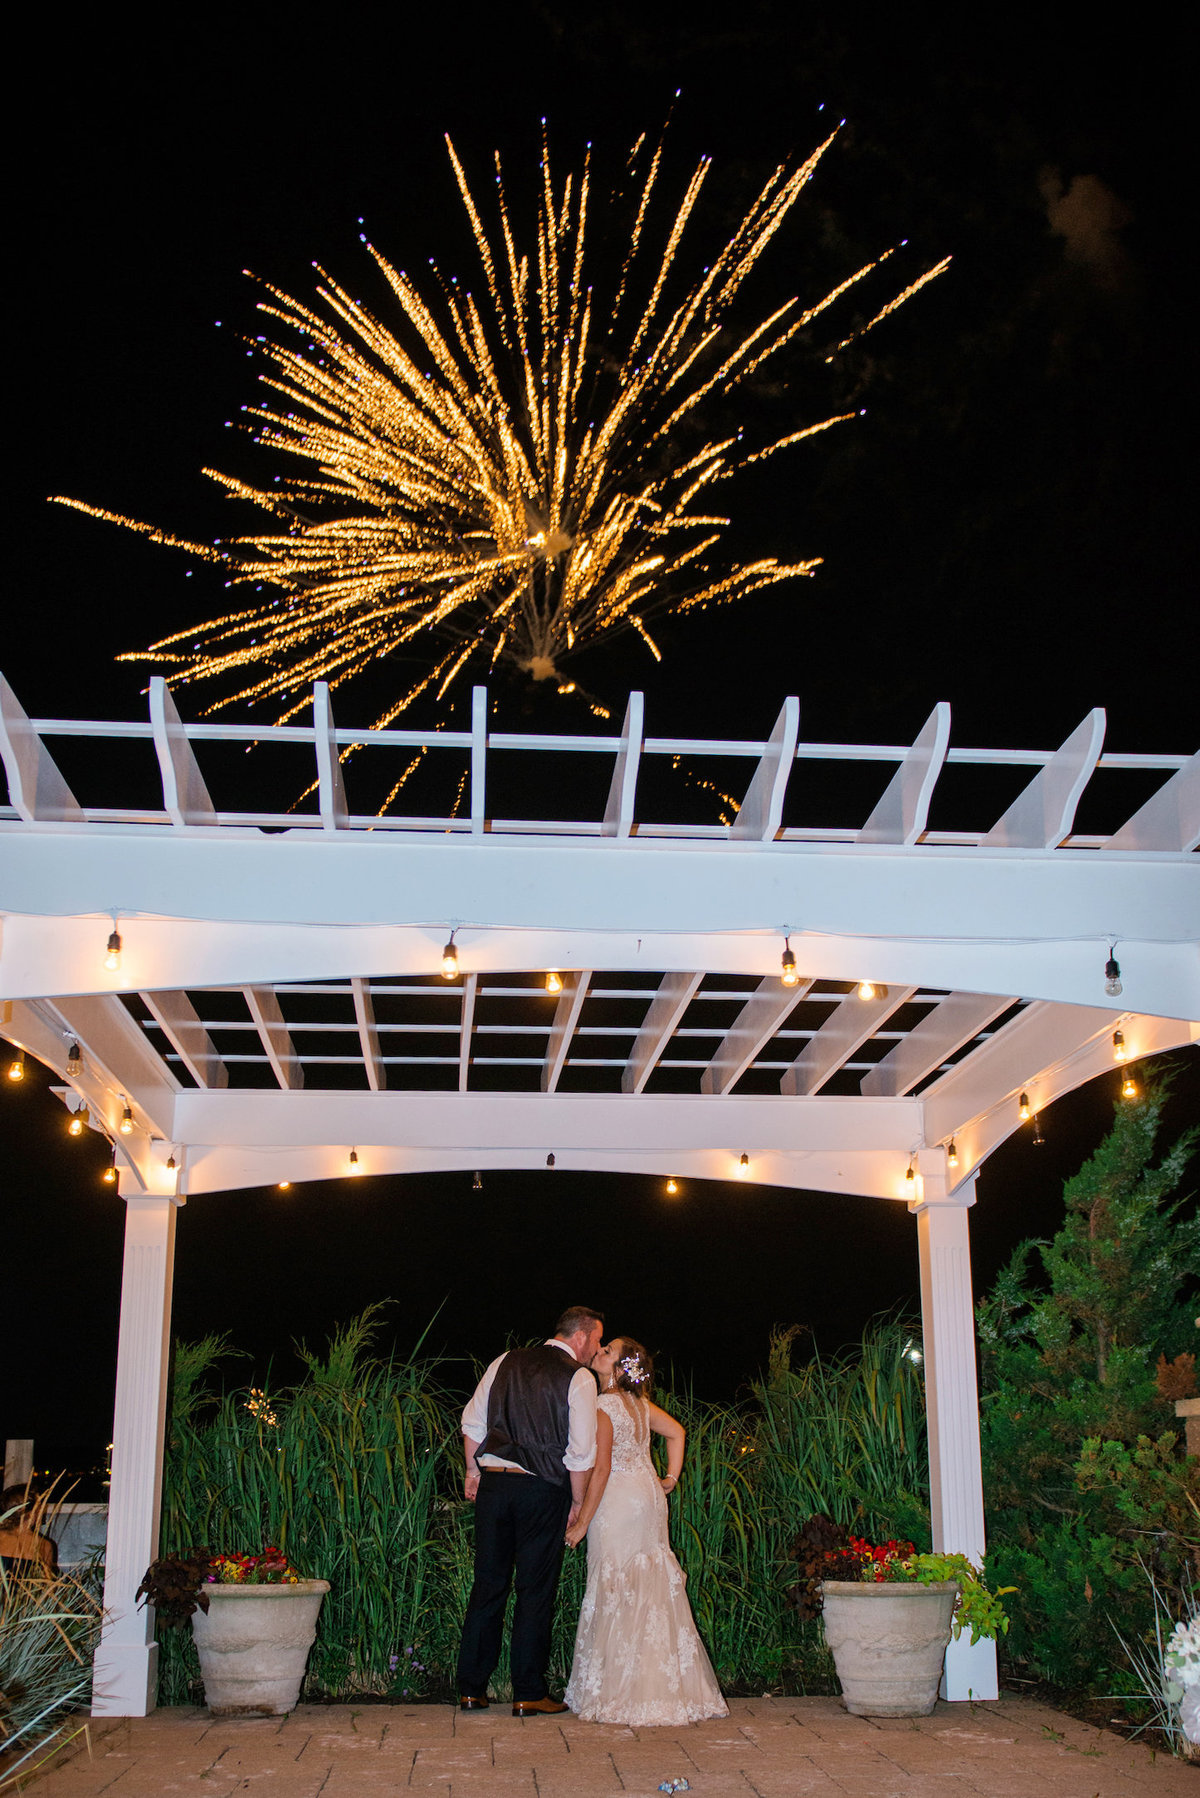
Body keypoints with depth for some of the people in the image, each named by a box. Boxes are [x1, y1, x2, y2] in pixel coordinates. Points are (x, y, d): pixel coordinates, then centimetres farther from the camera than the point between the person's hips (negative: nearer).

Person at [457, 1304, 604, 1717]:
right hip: (543, 1489, -4)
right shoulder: (579, 1379, -5)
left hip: (493, 1482, 4)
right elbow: (580, 1452, -9)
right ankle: (528, 1695, 9)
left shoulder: (506, 1362, 9)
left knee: (488, 1585, 11)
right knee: (536, 1590, 4)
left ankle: (471, 1690, 16)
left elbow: (472, 1423, 11)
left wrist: (474, 1471, 19)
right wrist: (577, 1503, 2)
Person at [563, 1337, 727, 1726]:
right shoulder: (640, 1403, 9)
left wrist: (582, 1522, -13)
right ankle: (667, 1687, 16)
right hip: (648, 1496, 8)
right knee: (654, 1590, 11)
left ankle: (621, 1693, 3)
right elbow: (677, 1432, 18)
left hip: (618, 1503, -8)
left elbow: (601, 1469, -17)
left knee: (616, 1594, -1)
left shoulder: (604, 1407, -14)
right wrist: (671, 1478, 18)